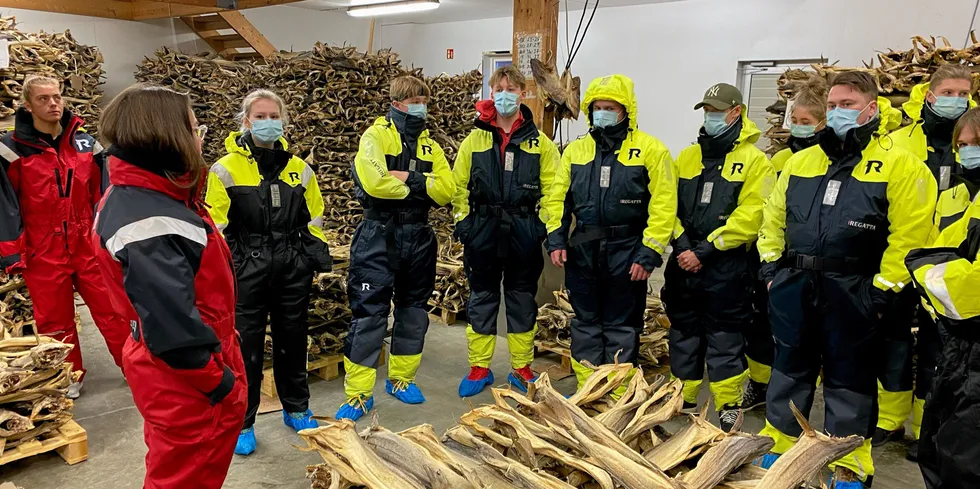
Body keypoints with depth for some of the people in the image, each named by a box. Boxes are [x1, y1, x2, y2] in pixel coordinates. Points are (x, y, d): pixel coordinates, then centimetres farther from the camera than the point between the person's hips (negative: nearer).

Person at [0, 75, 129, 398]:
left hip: (89, 246, 2)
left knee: (112, 310, 6)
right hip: (43, 252, -2)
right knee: (55, 320, 11)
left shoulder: (85, 143, 6)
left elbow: (102, 193, 9)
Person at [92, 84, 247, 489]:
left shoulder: (156, 195, 4)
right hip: (185, 381, -10)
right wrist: (218, 380, -16)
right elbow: (171, 325, -29)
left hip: (195, 370, 10)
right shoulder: (145, 221, -28)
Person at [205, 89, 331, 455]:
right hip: (247, 269, -3)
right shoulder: (227, 169, -4)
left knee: (293, 339, 14)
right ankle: (241, 422, 19)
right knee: (246, 345, 3)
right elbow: (216, 227, -4)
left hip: (293, 268, 4)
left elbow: (314, 219, 15)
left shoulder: (298, 168, 7)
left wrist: (316, 257, 10)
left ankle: (296, 408, 32)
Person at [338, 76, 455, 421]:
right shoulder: (377, 136, -5)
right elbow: (373, 182, -24)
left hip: (418, 238, 6)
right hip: (379, 237, -6)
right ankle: (358, 394, 7)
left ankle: (401, 378, 30)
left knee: (414, 311, 13)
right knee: (369, 314, -4)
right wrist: (420, 186, -11)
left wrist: (410, 178, -16)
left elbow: (447, 190, -3)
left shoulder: (430, 146, 11)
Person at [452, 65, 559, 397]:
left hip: (524, 232, 0)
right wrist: (463, 220, -2)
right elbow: (458, 184, 6)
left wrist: (542, 224, -7)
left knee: (522, 300, 8)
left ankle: (521, 368, 21)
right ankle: (479, 368, 20)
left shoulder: (539, 143, 4)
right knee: (481, 299, 8)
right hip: (482, 230, 1)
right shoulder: (475, 139, 5)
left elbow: (551, 187, 1)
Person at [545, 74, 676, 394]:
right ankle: (585, 390, 26)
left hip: (626, 254, -4)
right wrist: (556, 239, -1)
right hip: (582, 251, 4)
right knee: (585, 322, 13)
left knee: (621, 327, 7)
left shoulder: (650, 150, -6)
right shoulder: (576, 149, 8)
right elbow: (559, 197, 9)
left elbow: (663, 207, -11)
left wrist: (649, 253, -15)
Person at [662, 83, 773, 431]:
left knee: (724, 338, 2)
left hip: (727, 268, -5)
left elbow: (749, 218, -12)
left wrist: (706, 249, -16)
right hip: (683, 265, 5)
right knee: (683, 334, 14)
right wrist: (682, 245, -8)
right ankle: (682, 402, 28)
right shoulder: (687, 157, 12)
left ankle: (729, 408, 15)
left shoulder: (755, 161, -2)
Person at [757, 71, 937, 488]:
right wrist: (771, 269, 7)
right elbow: (773, 219, 13)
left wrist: (880, 292, -14)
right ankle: (778, 447, 31)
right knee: (789, 370, 15)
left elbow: (907, 238, -11)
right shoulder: (800, 162, 10)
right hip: (792, 288, 4)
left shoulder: (900, 166, -5)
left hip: (852, 294, -4)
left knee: (849, 379, 8)